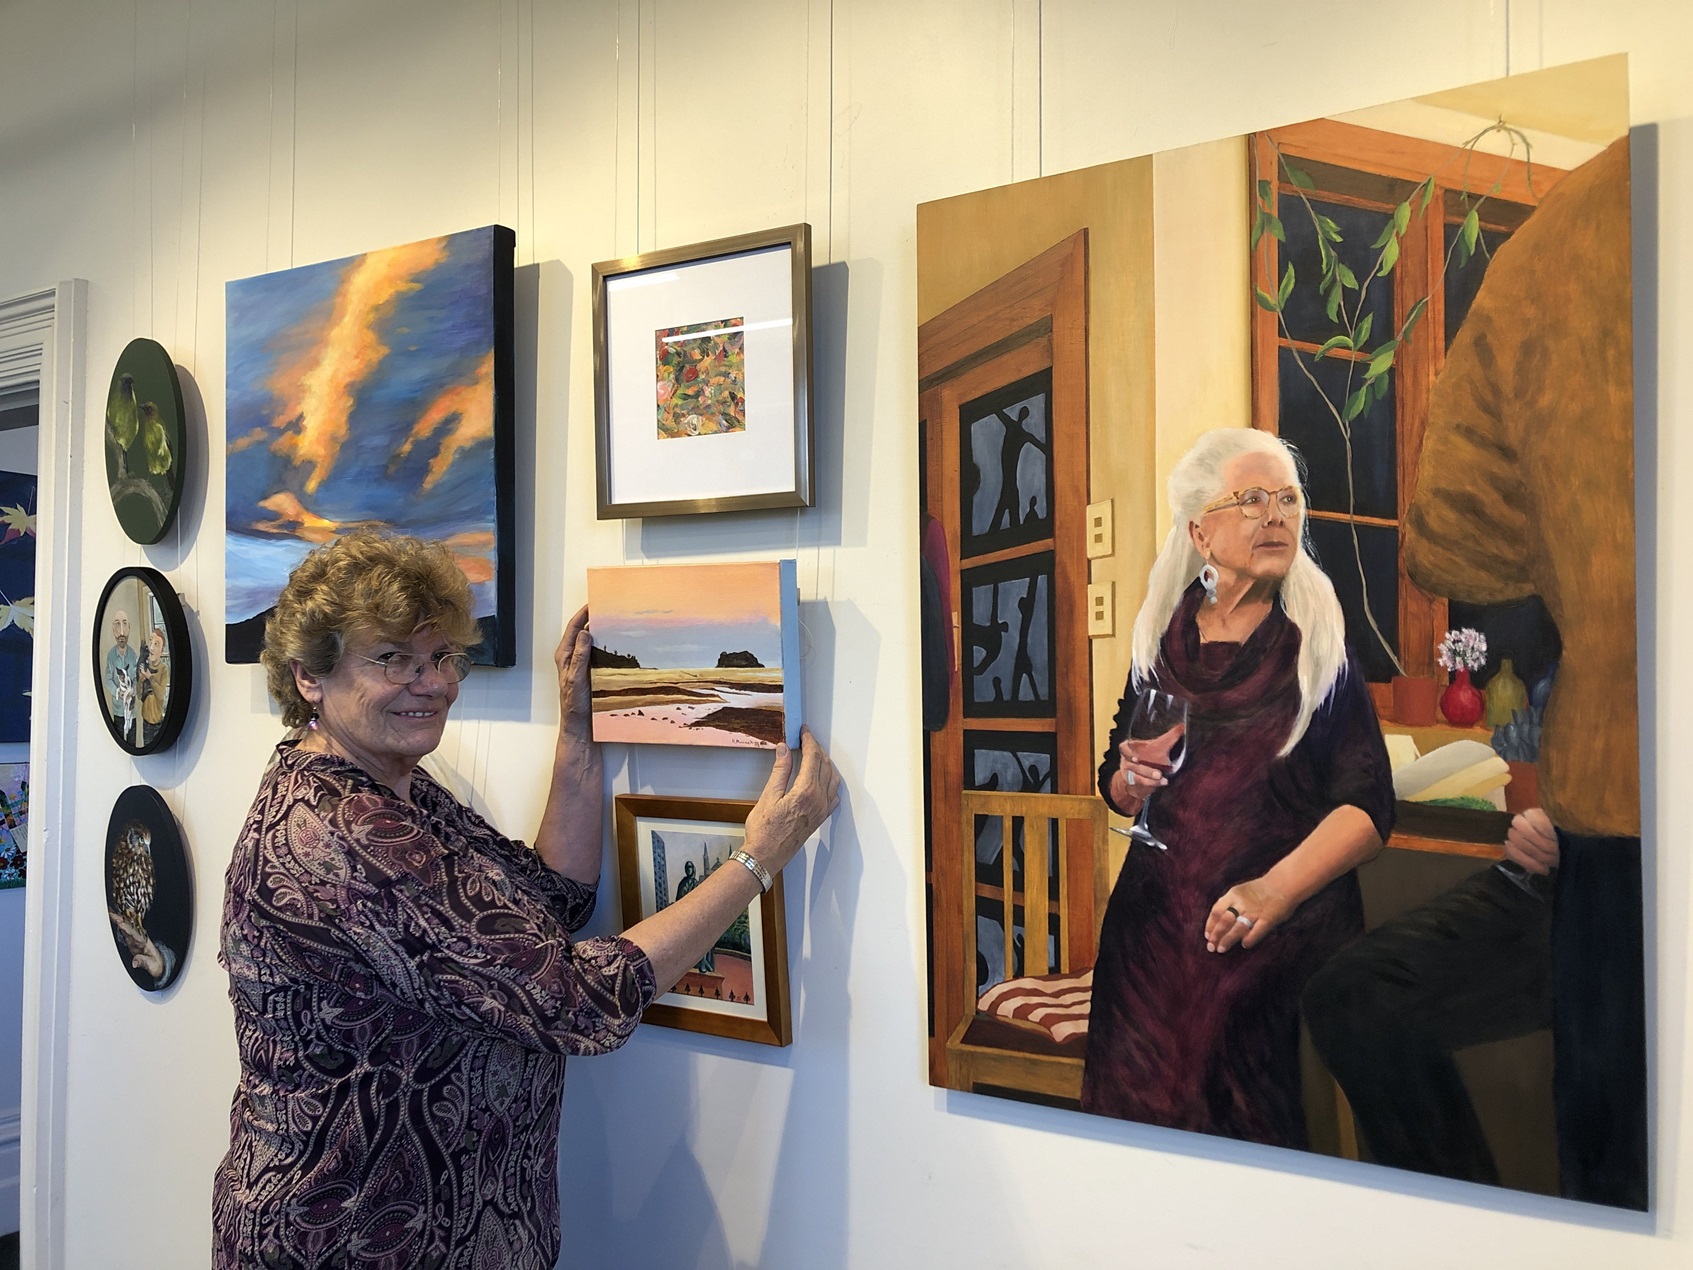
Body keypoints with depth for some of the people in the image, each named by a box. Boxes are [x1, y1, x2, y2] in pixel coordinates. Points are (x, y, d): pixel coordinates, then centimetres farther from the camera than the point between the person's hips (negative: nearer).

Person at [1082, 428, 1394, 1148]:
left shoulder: (1321, 643, -2)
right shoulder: (1159, 640, 7)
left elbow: (1369, 804, -10)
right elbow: (1116, 788, 15)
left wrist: (1276, 888, -22)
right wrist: (1134, 783, -7)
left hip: (1288, 931, -2)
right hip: (1156, 924, 3)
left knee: (1259, 1129, -3)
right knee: (1141, 1105, 4)